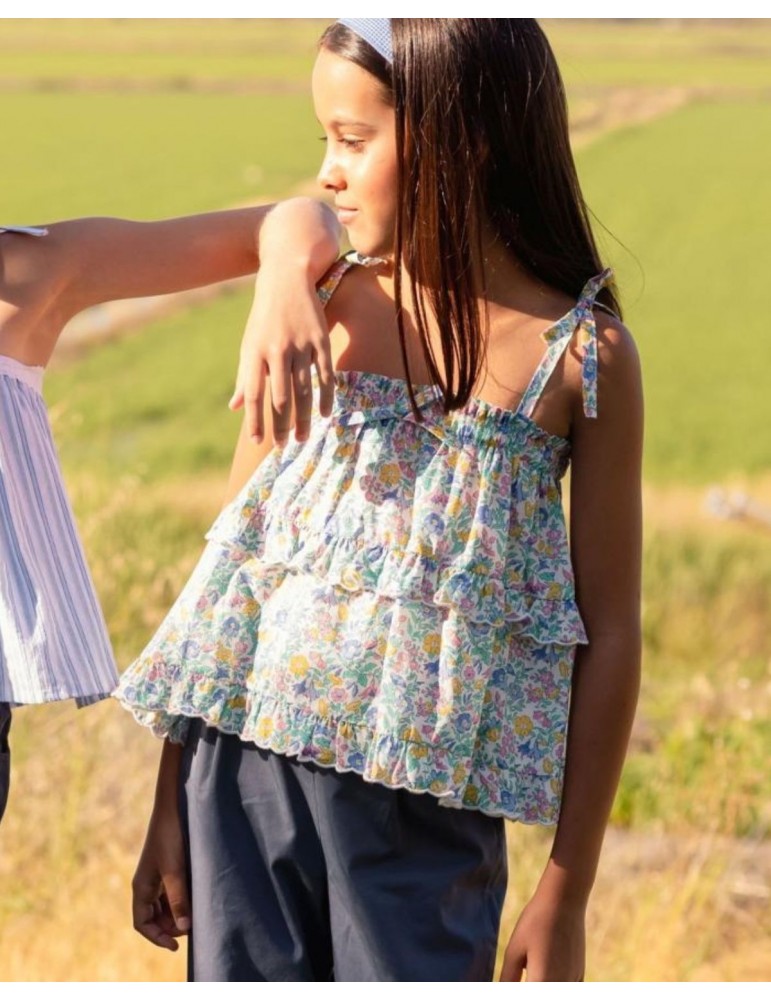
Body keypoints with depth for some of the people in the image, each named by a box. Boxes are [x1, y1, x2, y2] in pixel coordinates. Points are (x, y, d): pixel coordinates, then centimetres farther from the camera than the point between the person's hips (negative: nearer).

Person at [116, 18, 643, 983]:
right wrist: (171, 811, 6)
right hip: (250, 768, 3)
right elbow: (233, 554, 8)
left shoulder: (584, 357, -4)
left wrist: (567, 889, -2)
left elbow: (609, 633, -1)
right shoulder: (318, 310, 3)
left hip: (428, 814, -2)